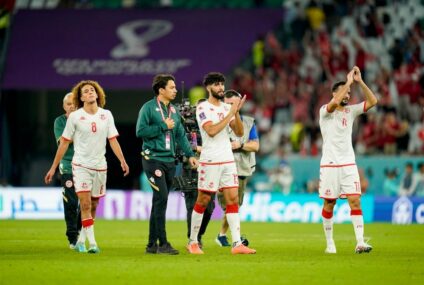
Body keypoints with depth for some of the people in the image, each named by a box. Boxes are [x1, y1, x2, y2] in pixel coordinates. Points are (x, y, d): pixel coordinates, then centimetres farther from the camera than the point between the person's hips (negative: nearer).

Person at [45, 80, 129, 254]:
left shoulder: (106, 115, 4)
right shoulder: (75, 117, -3)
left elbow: (113, 140, 5)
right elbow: (64, 143, 2)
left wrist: (122, 161, -8)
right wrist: (53, 168, 1)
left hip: (100, 166, 3)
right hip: (81, 165, -3)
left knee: (93, 206, 8)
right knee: (85, 204, -14)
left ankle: (81, 240, 22)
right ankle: (92, 243, -15)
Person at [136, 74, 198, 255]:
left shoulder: (173, 111, 16)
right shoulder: (149, 108, -5)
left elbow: (181, 135, 17)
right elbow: (140, 131, -13)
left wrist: (189, 154, 6)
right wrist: (163, 126, -12)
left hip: (169, 160, 7)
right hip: (153, 159, -7)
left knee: (160, 202, 8)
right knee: (161, 198, -15)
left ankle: (152, 244, 13)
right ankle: (162, 243, -15)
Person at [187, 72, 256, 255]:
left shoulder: (227, 107, 12)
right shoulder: (203, 108, -6)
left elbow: (239, 132, 7)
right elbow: (211, 130, -20)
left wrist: (237, 112, -8)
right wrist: (231, 113, -18)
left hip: (228, 160, 6)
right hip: (210, 162, -6)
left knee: (233, 199, -2)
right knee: (203, 201, 1)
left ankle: (236, 244, -6)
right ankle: (192, 242, 13)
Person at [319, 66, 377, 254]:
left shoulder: (351, 111, 11)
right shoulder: (325, 111, -3)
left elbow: (372, 101, 1)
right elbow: (335, 102, -25)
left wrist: (359, 82, -7)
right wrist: (348, 81, -18)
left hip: (349, 164, 3)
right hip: (330, 164, -3)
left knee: (355, 201, -9)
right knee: (329, 204, 3)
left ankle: (360, 242, -14)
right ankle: (330, 243, 14)